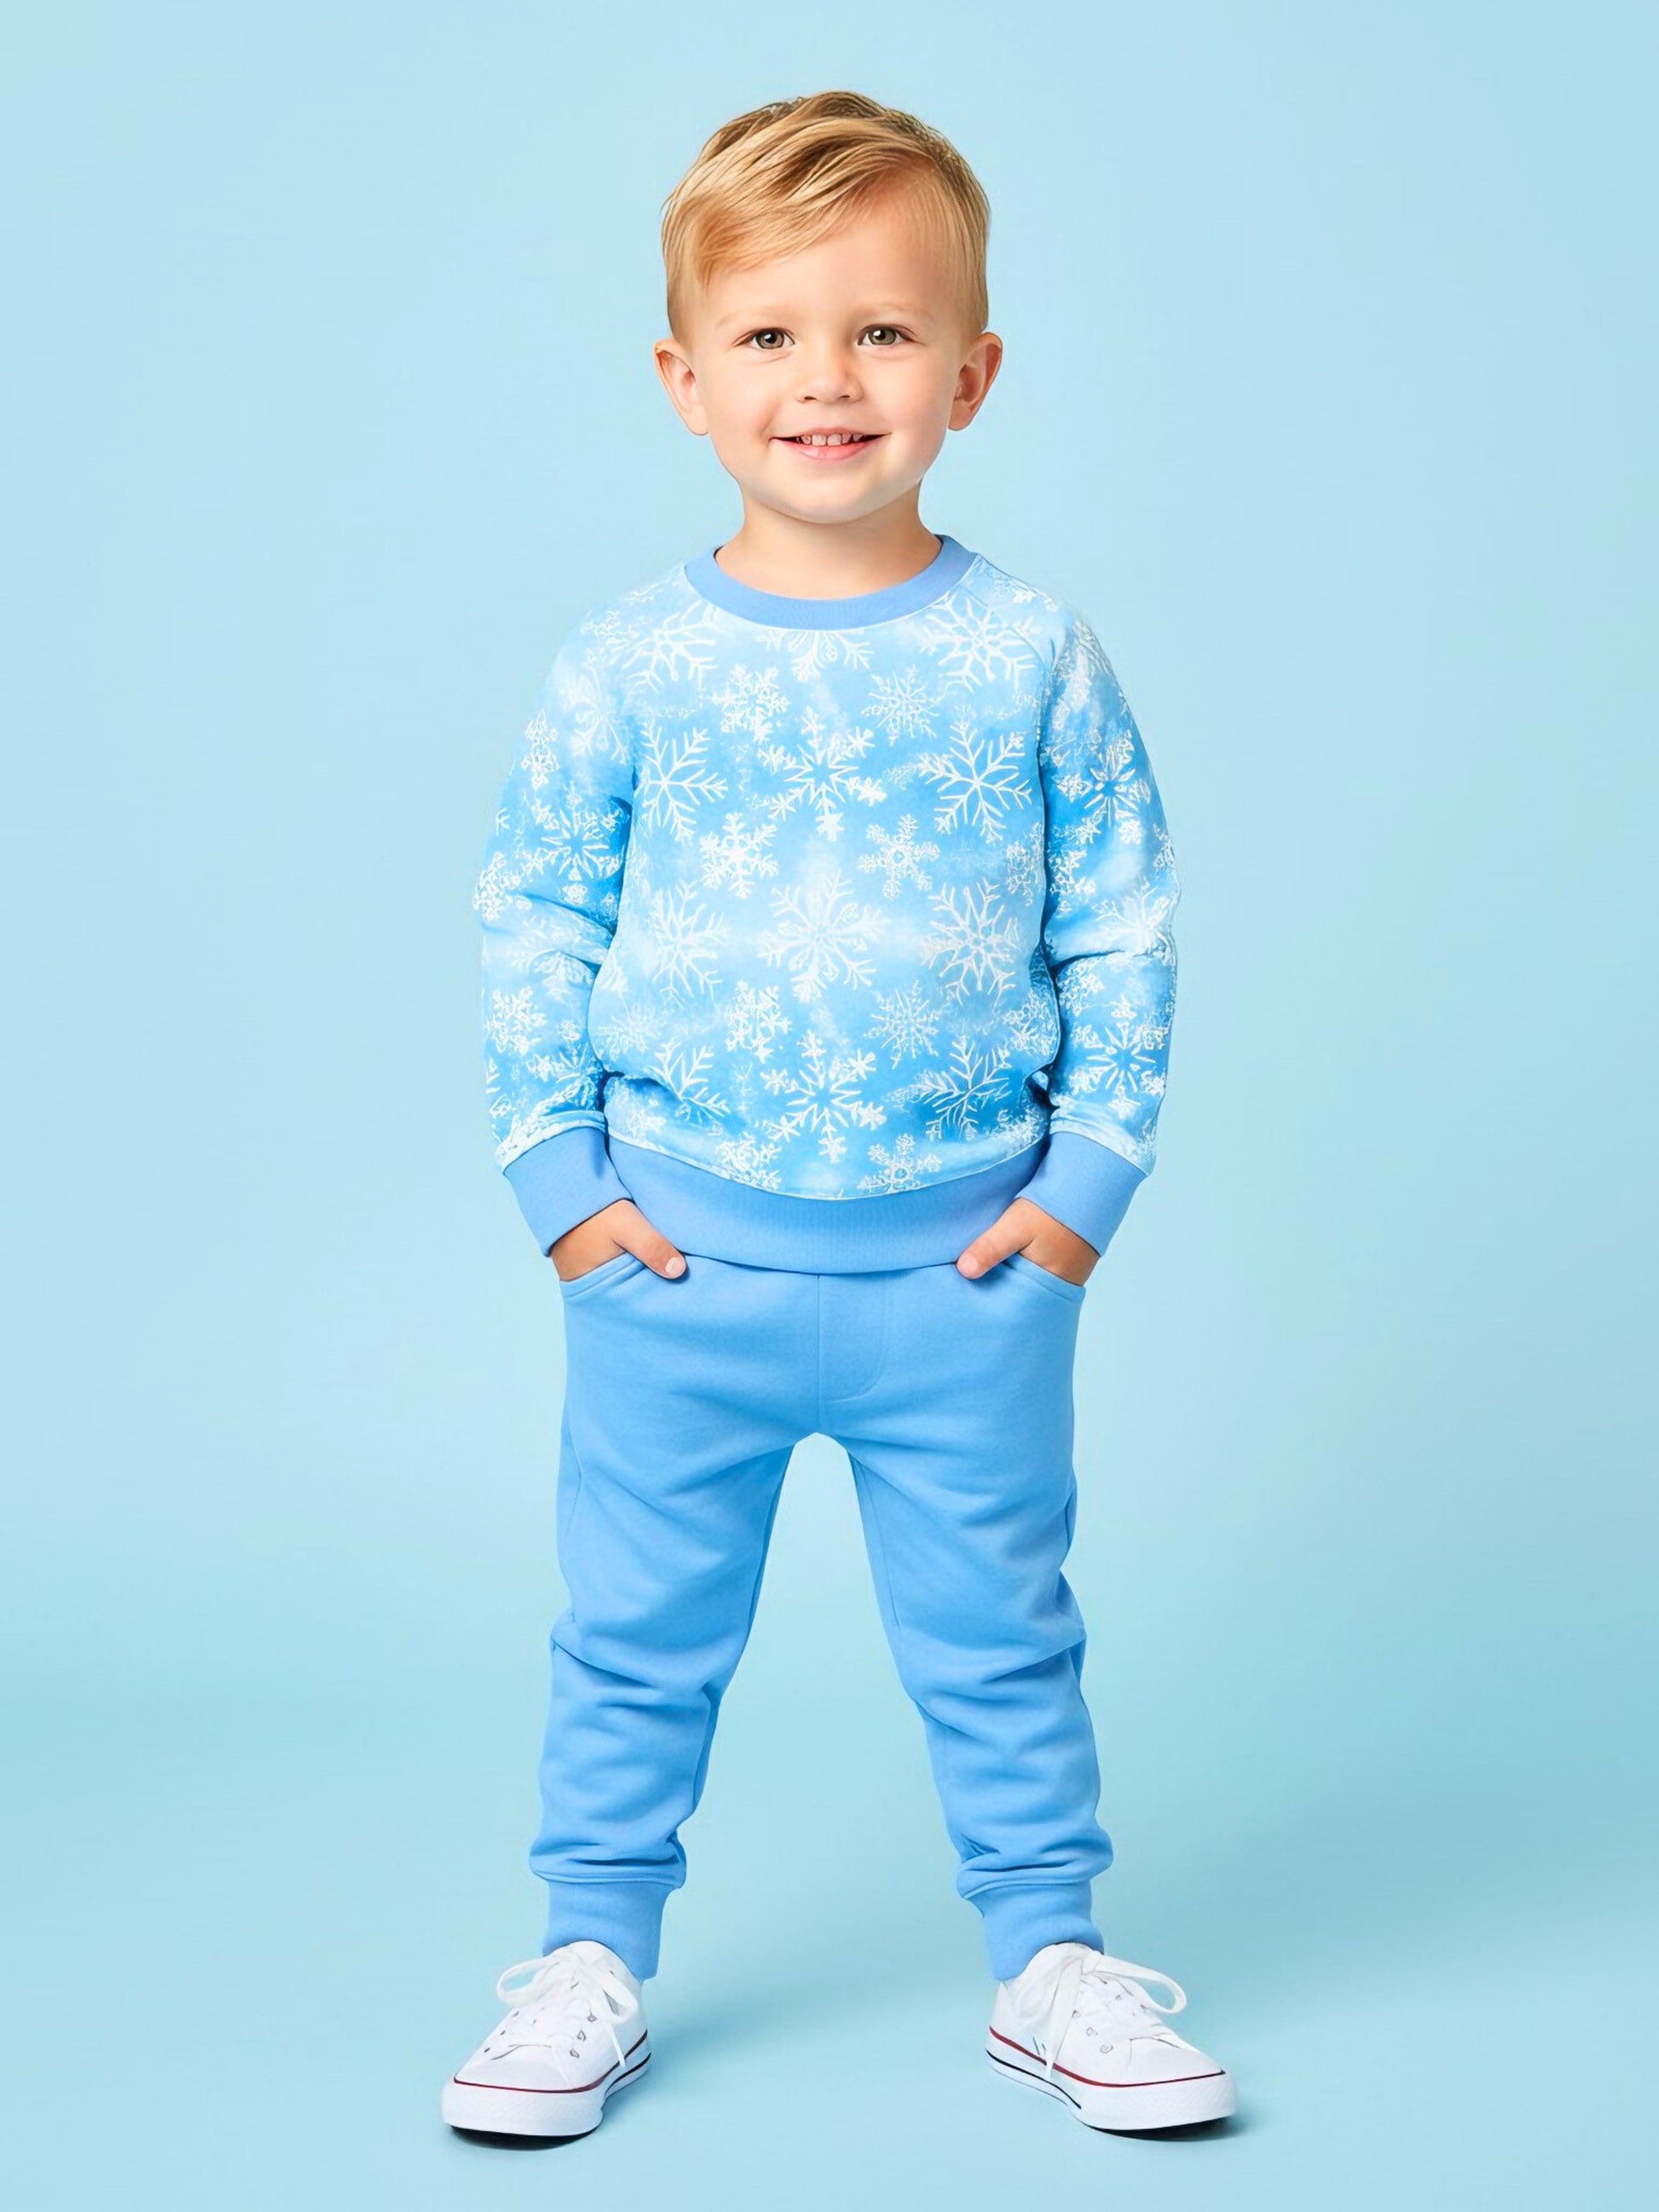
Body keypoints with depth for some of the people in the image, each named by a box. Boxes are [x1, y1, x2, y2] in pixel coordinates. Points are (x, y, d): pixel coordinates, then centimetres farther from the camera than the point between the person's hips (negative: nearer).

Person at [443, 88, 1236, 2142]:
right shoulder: (626, 665, -4)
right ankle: (591, 1957, 28)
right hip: (679, 1254, 0)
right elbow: (533, 921, 3)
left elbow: (1123, 924, 2)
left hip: (970, 1258, 0)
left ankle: (1050, 1952, 30)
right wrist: (560, 1177, -3)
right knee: (636, 1636, 12)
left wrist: (1088, 1179, -3)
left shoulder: (1032, 656, -3)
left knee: (998, 1633, 13)